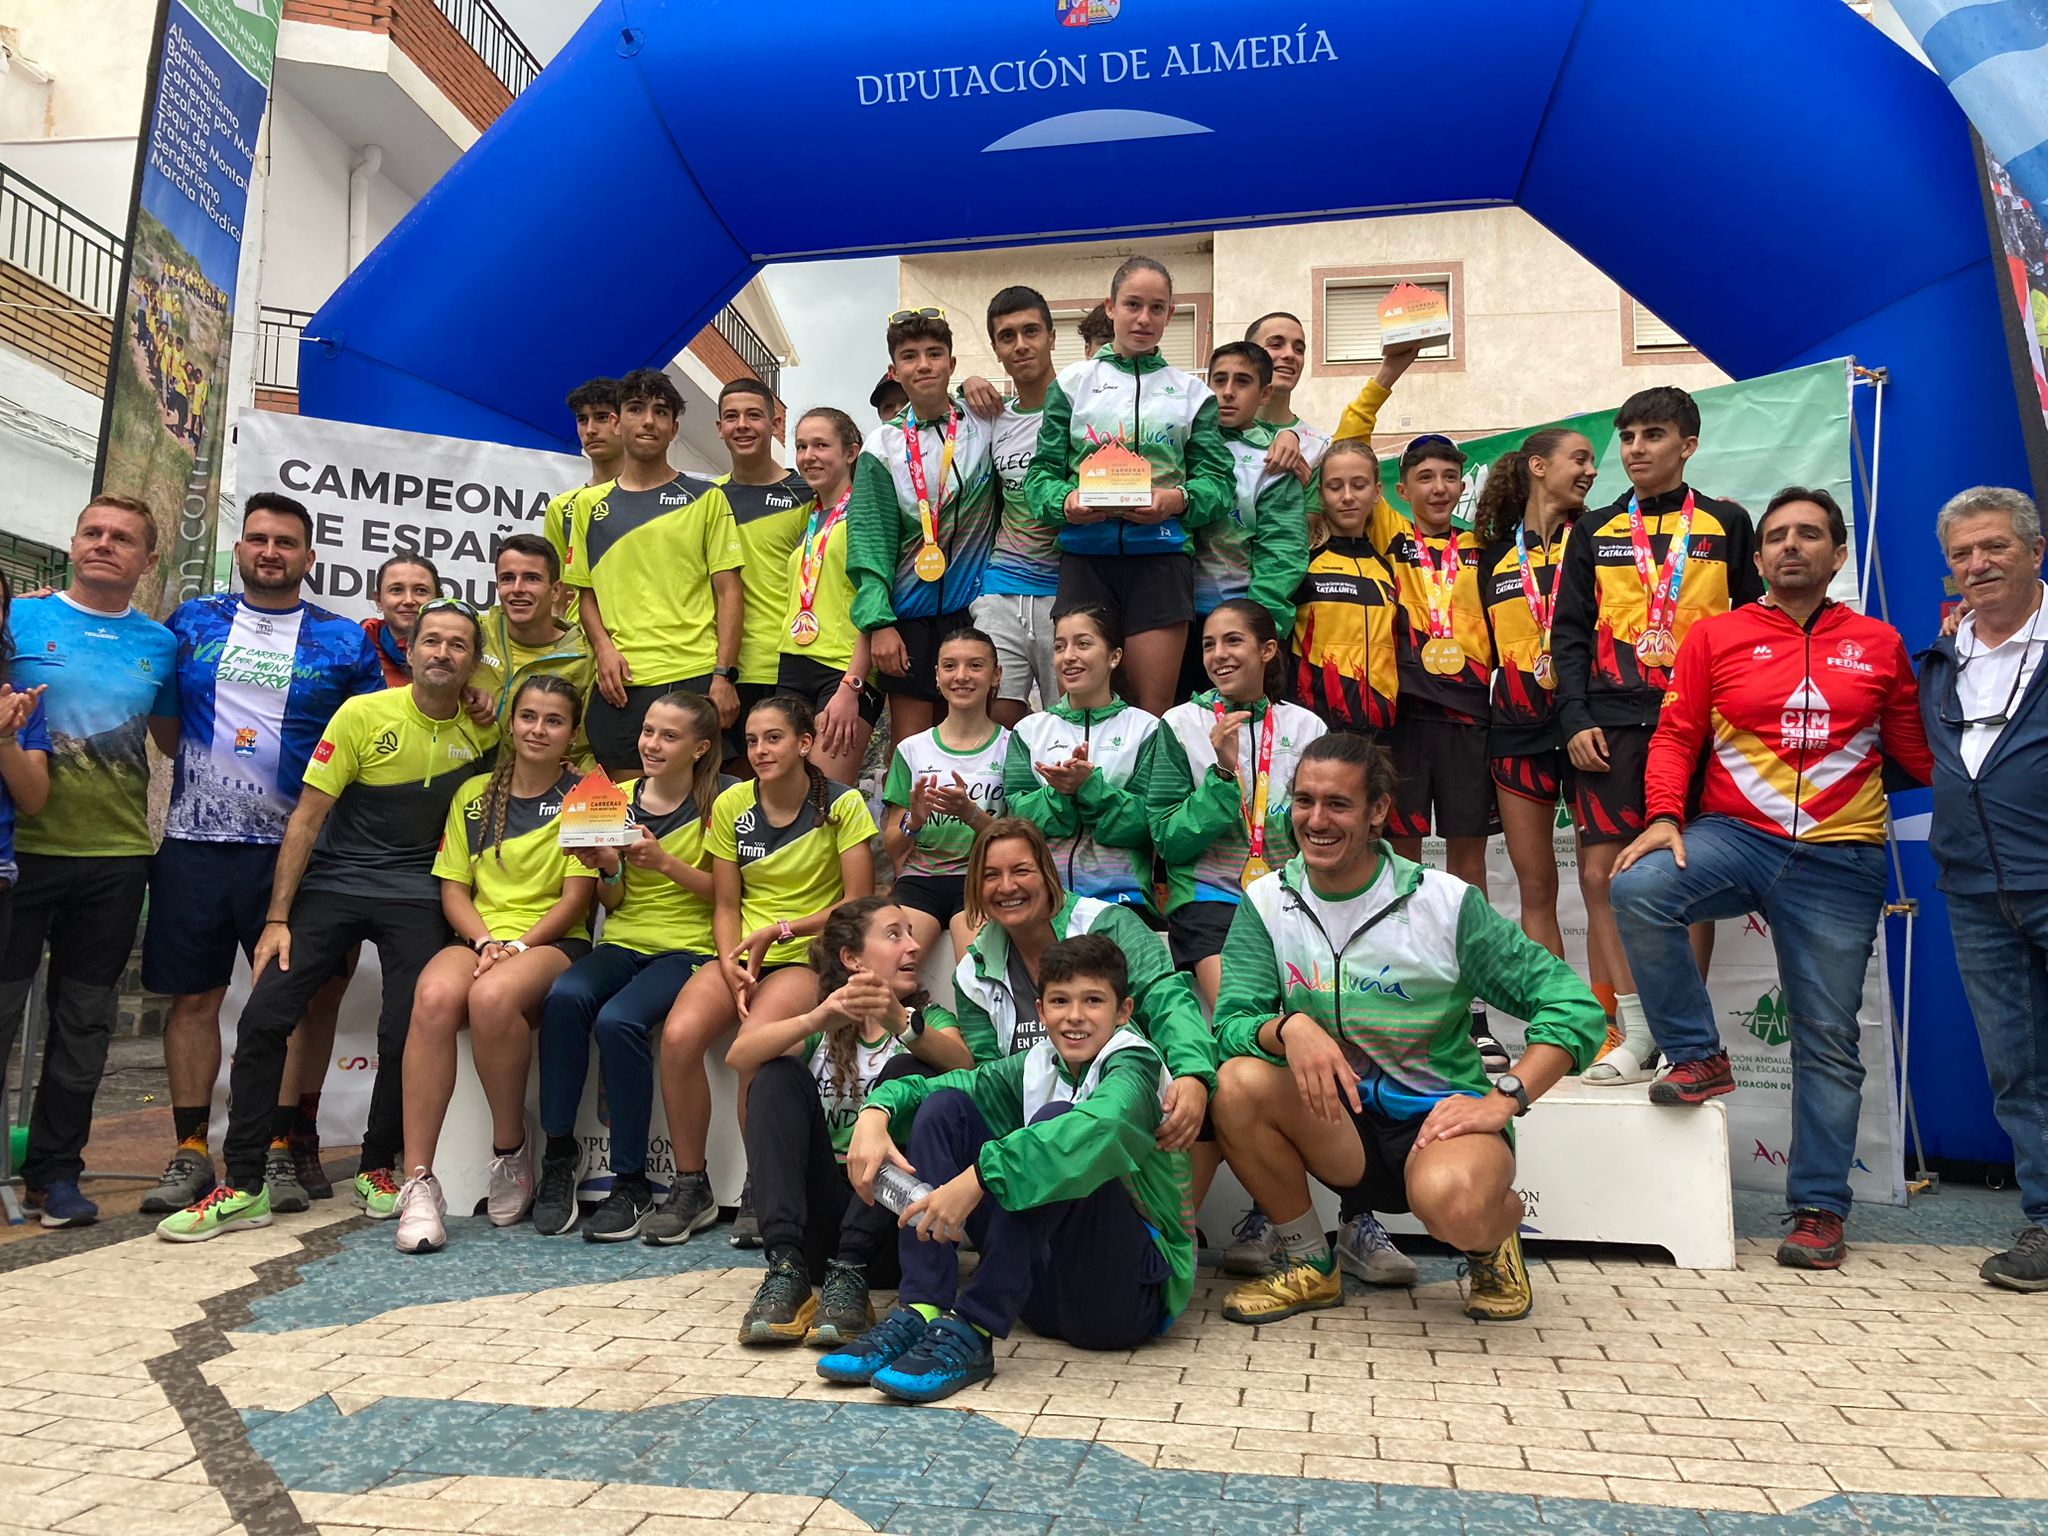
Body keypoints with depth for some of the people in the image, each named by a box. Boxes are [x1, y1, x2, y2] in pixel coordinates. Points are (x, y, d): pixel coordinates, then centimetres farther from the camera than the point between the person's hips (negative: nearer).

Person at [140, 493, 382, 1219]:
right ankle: (190, 1152, 17)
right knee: (193, 996, 6)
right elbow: (162, 717, 15)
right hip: (193, 843, 2)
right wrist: (203, 758, -1)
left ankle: (282, 1149, 14)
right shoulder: (191, 622, 9)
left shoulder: (344, 641, 4)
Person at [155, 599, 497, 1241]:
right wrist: (277, 918, -9)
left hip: (415, 896, 1)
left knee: (406, 1032, -12)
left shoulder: (482, 731, -1)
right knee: (264, 1017, -10)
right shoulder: (363, 715, -8)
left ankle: (376, 1170, 12)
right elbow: (306, 818, -6)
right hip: (333, 883, -1)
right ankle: (242, 1187, 2)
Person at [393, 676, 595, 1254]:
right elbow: (453, 888, 10)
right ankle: (418, 1182, -30)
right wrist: (486, 940, -9)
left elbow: (575, 899, -2)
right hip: (478, 936, 3)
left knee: (493, 997, -37)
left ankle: (511, 1153, -14)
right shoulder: (475, 794, 16)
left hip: (552, 941, -3)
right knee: (435, 995, -33)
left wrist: (518, 946, -15)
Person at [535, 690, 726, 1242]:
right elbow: (614, 903, 13)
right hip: (623, 942, 4)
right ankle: (559, 1151, -15)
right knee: (565, 996, -30)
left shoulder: (717, 803, 1)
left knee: (619, 1020, -31)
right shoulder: (618, 798, 13)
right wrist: (606, 869, -8)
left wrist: (664, 862, -16)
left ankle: (631, 1182, -17)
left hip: (687, 947, -4)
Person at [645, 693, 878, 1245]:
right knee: (679, 1034, -26)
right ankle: (690, 1186, -7)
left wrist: (780, 928, -13)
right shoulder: (731, 806, 7)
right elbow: (725, 906, 8)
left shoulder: (842, 805, -4)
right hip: (742, 952, 4)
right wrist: (731, 964, -11)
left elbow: (858, 904, -6)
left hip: (809, 954, -4)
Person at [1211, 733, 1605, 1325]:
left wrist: (1502, 1099, -21)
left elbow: (1574, 1005, -9)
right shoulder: (1267, 902, -2)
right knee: (1239, 1083, -27)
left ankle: (1494, 1234, 5)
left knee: (1451, 1200, -37)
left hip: (1437, 1117, -3)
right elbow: (1230, 1024, -11)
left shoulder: (1444, 903, -10)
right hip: (1337, 1122, 4)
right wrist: (1289, 1026, -33)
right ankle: (1310, 1266, -1)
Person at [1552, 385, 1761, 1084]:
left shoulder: (1727, 524, 9)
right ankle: (1634, 1032, 4)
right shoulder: (1596, 532, 12)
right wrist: (1576, 722, -3)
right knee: (1600, 875, -5)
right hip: (1613, 725, 1)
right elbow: (1569, 632, 8)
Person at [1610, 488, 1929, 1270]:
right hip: (1734, 836, 0)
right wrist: (1664, 816, -14)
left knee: (1827, 1040, 3)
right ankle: (1698, 1057, -10)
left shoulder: (1878, 644, 10)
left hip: (1838, 860, 1)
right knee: (1638, 889, -31)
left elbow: (1917, 753, 12)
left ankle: (1819, 1208, 17)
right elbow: (1675, 735, 1)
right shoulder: (1716, 635, 5)